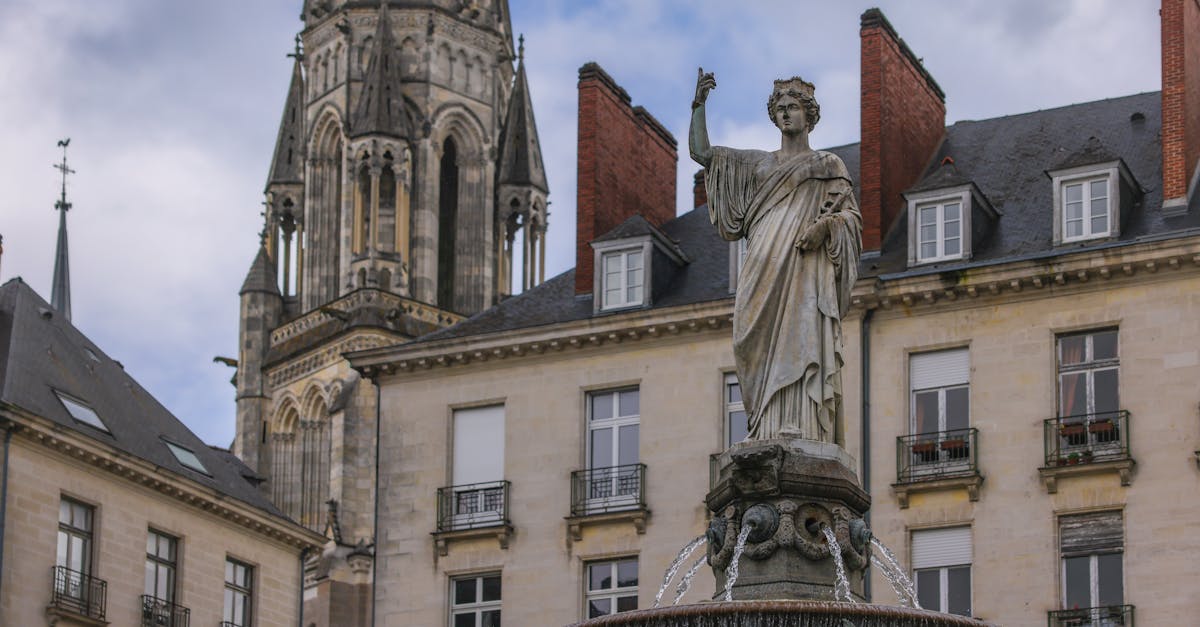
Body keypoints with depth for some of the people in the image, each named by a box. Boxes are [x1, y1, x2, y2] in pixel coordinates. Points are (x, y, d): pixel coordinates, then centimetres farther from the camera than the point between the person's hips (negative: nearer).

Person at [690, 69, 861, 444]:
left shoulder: (828, 164, 16)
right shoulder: (759, 163, 26)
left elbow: (852, 216, 8)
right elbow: (701, 152, 22)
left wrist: (826, 223, -13)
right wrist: (699, 104, 15)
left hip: (805, 269, -3)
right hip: (763, 270, 3)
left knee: (802, 343, -17)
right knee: (766, 349, -9)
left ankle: (804, 431, -27)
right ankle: (769, 431, -15)